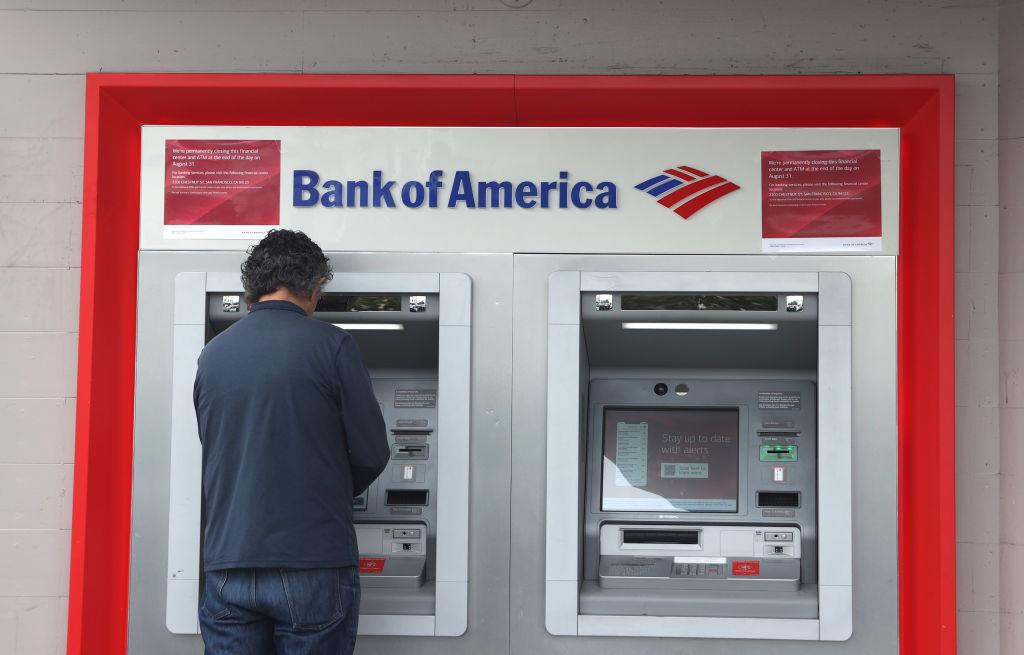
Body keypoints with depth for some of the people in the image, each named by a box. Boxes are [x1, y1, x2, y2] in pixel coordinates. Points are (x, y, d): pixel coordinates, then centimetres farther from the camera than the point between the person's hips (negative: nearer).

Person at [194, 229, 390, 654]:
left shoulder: (212, 354, 6)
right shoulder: (330, 346, -7)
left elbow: (214, 454, 14)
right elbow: (371, 453, -4)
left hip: (227, 569, 4)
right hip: (313, 570, -4)